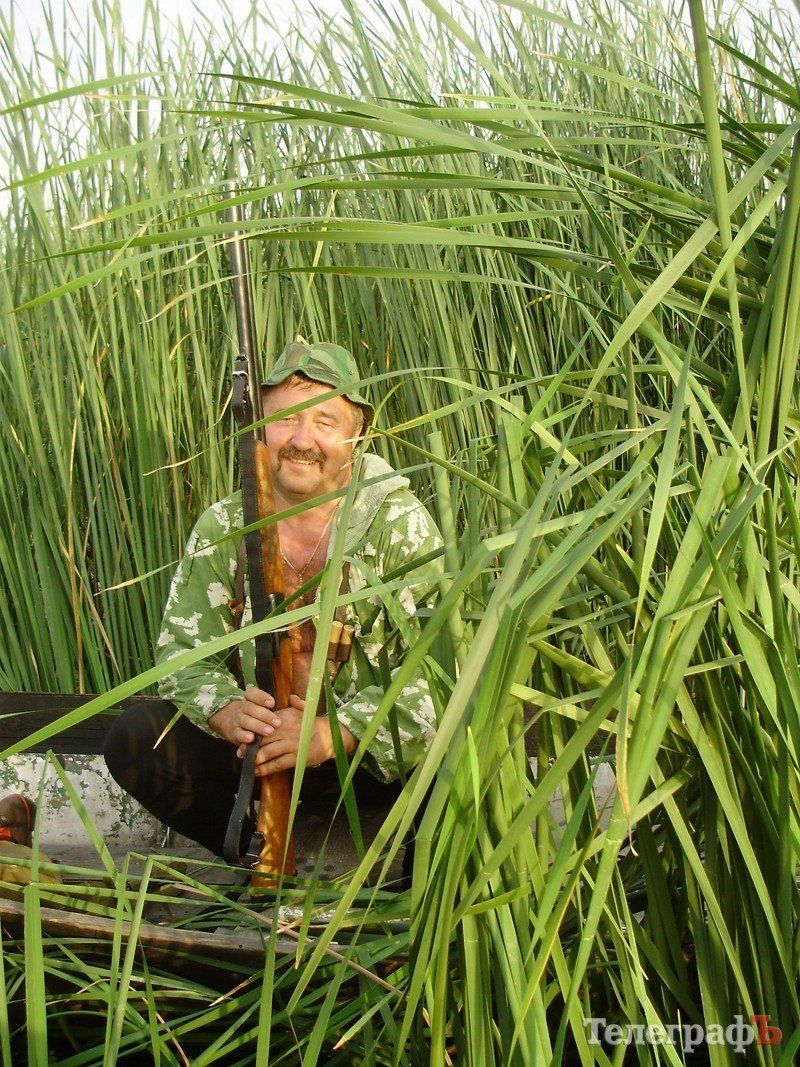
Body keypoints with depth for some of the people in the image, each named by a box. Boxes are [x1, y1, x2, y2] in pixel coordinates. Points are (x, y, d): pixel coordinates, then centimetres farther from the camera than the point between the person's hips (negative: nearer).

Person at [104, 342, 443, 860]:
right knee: (134, 737, -17)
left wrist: (334, 733, -31)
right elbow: (182, 648, -1)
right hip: (262, 737, 4)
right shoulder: (221, 529, -1)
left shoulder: (401, 521, -10)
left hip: (377, 739, -3)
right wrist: (227, 711, -24)